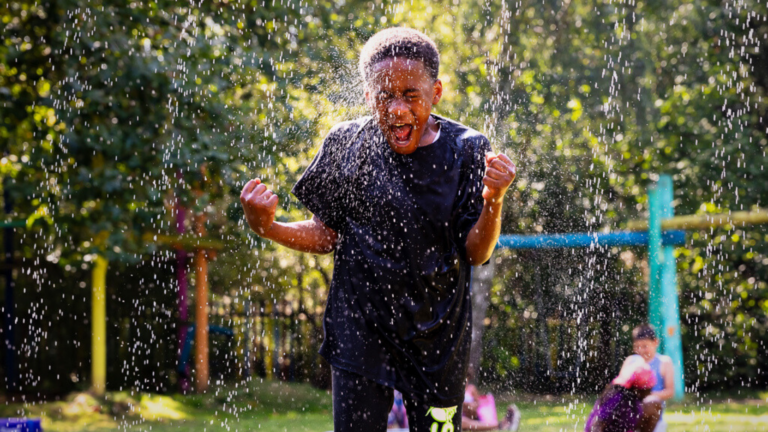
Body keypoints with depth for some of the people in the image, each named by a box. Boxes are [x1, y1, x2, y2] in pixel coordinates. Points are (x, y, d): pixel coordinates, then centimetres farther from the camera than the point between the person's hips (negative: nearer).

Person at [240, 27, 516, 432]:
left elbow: (476, 252, -7)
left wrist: (493, 200, -25)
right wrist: (268, 229, -12)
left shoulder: (464, 151, -5)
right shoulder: (347, 144, -4)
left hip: (437, 334, 1)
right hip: (361, 328, 0)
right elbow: (326, 235, 5)